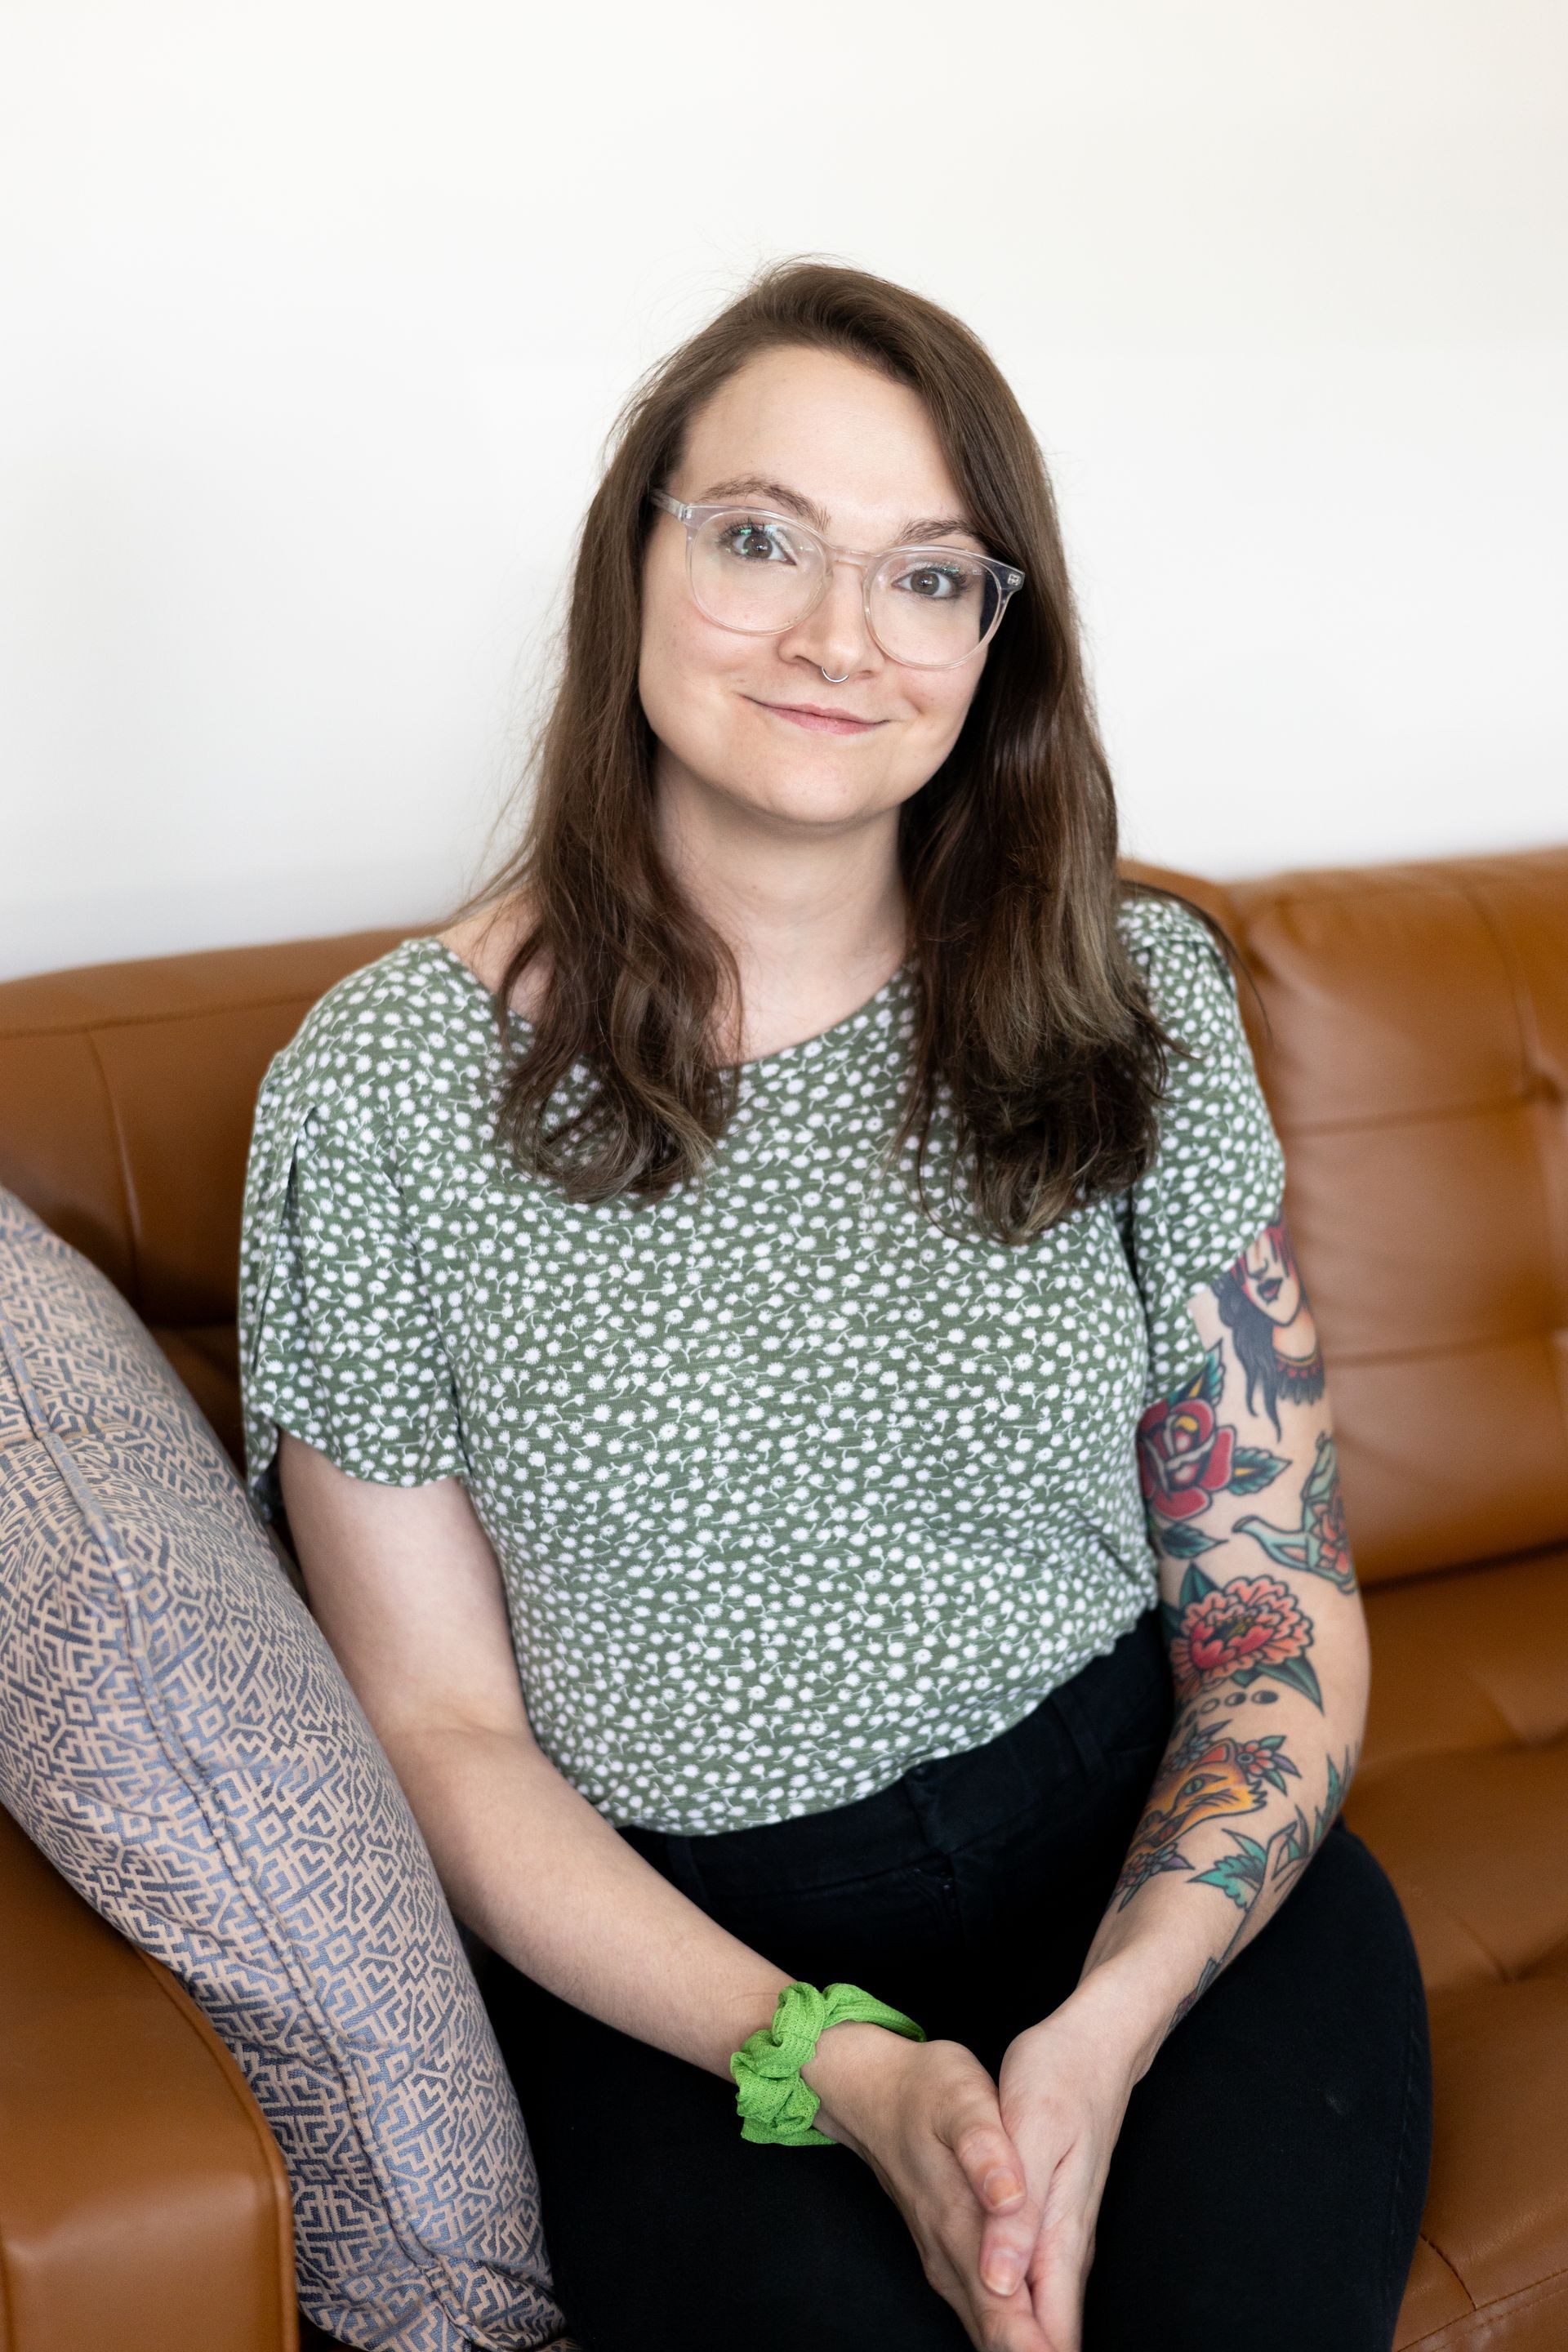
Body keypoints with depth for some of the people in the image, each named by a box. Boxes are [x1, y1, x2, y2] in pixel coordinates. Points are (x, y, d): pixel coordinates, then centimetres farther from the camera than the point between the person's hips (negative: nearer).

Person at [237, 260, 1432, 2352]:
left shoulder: (1138, 1003, 0)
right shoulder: (384, 1090, -7)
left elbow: (1281, 1598, 0)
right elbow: (440, 1727, -4)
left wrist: (1108, 2031, -15)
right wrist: (834, 2066, -15)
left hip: (1149, 1862, 2)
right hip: (672, 1949, -1)